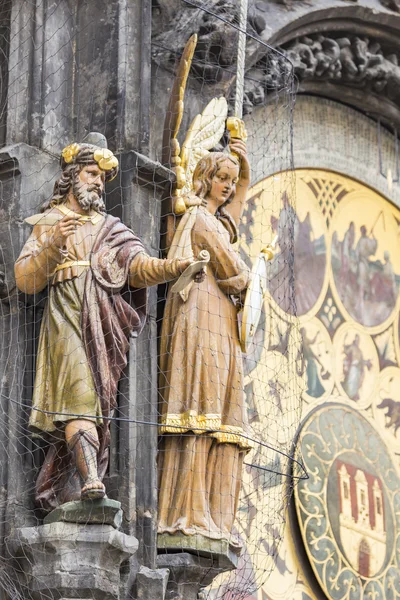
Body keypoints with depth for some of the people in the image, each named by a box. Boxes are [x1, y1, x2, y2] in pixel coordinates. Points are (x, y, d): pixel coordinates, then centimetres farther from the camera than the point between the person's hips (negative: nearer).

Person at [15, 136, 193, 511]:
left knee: (87, 403, -4)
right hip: (67, 319, -3)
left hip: (105, 323, 3)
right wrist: (52, 247, -13)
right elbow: (26, 281, 4)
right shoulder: (49, 223, 15)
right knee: (78, 395, -22)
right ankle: (91, 481, -38)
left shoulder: (110, 228, 23)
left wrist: (179, 266, -12)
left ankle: (55, 493, -2)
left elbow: (140, 266, 7)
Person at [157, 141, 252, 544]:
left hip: (221, 324, 9)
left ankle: (210, 518, -7)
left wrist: (244, 160, 25)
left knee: (220, 420, -1)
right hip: (204, 316, -9)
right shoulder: (202, 220, 2)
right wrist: (244, 279, 15)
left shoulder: (218, 219, 26)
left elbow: (243, 185, 39)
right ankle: (191, 515, -23)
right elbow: (235, 273, -2)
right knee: (201, 413, -17)